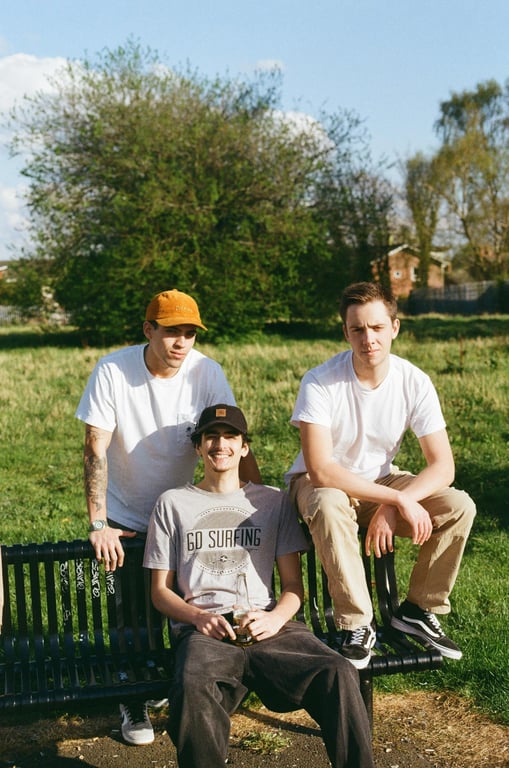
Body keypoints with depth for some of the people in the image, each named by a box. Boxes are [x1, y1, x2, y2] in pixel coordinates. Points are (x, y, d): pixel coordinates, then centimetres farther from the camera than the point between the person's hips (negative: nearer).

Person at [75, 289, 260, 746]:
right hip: (125, 518, -2)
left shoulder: (207, 374, -15)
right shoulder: (113, 372, -20)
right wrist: (99, 525, -24)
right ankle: (133, 702, 23)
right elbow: (96, 450, -20)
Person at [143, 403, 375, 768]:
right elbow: (160, 591, 15)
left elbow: (294, 584, 16)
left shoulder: (273, 501, 21)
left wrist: (275, 618, -8)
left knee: (339, 674, -30)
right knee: (193, 685, -38)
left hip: (267, 625, 1)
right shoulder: (173, 503, 18)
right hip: (202, 630, -1)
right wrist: (199, 616, -7)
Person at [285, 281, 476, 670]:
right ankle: (357, 626, -21)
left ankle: (418, 609, 1)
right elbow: (320, 469, -30)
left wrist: (391, 508, -30)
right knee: (329, 507, -39)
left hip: (380, 480, 4)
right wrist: (398, 499, -34)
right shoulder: (320, 382, -25)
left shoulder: (414, 382, -15)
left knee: (460, 507, -19)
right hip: (321, 483, -3)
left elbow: (443, 465, -14)